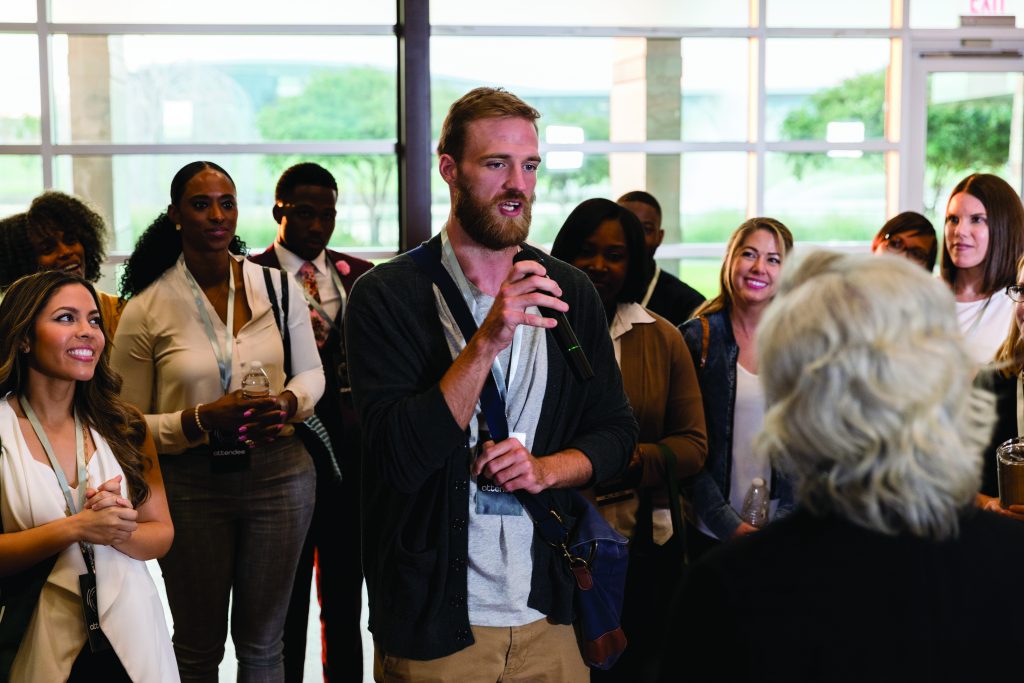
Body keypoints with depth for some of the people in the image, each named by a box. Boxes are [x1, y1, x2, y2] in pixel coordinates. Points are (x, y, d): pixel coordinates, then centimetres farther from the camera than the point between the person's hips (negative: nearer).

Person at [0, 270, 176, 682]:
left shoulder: (125, 427, 2)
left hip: (129, 635, 3)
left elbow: (162, 535, 3)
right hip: (39, 644, -3)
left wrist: (117, 531, -17)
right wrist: (74, 528, -23)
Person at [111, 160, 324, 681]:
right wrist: (203, 420, -20)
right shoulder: (145, 310, -7)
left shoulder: (278, 287, 1)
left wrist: (290, 401, -10)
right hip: (192, 485, -2)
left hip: (279, 474, 2)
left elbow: (311, 372, 12)